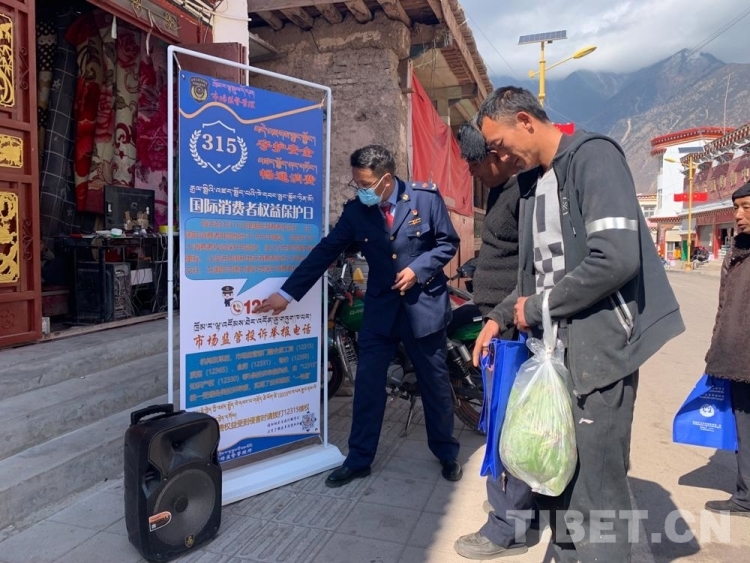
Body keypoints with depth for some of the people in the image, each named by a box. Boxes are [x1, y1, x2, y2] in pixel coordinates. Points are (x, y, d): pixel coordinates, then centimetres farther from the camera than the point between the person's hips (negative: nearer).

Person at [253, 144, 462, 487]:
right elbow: (325, 252, -4)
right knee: (367, 385, 4)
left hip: (424, 303, -2)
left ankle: (447, 455, 32)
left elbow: (448, 242, -3)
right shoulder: (356, 211, -4)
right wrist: (287, 293, -6)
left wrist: (417, 269, -19)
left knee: (436, 384, 10)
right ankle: (358, 460, 21)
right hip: (380, 307, 2)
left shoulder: (426, 197, -10)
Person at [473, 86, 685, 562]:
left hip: (597, 347, -8)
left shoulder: (594, 156, -10)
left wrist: (535, 309, -14)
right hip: (550, 348, 8)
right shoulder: (531, 180, 16)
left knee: (594, 494, -2)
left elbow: (617, 259, -23)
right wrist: (501, 317, 8)